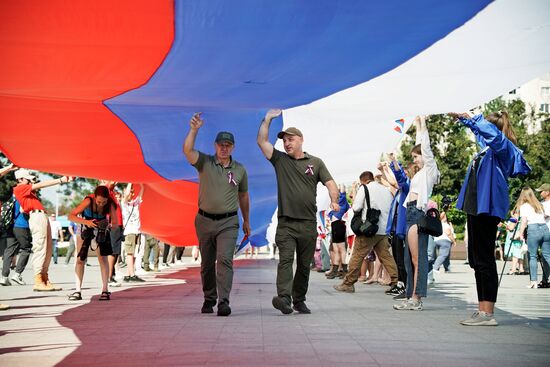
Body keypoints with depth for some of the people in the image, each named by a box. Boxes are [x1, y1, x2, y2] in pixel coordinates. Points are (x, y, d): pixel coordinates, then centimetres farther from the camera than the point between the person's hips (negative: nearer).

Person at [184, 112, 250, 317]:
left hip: (228, 222, -1)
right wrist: (194, 130, -30)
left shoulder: (240, 170, 7)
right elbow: (187, 150, -18)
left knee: (225, 259, -16)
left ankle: (224, 301, -21)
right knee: (207, 263, 10)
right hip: (205, 220, 1)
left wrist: (246, 221, 21)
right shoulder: (205, 163, 1)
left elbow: (243, 196, 17)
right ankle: (209, 299, 24)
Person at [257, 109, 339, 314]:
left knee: (304, 265, 7)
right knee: (285, 260, -14)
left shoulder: (315, 163, 11)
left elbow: (330, 183, 3)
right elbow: (262, 141, 3)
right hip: (285, 223, -1)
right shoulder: (280, 160, 10)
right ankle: (284, 298, -25)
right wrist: (268, 119, 1)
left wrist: (334, 201, -15)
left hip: (308, 223, 1)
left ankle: (299, 300, 16)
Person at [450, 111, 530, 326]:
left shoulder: (503, 147, -7)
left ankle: (488, 314, -11)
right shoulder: (488, 147, 19)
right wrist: (463, 118, 36)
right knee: (477, 260, 10)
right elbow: (479, 130, 40)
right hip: (476, 208, 10)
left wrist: (474, 118, -17)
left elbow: (491, 132, -29)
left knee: (484, 260, -11)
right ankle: (482, 310, 15)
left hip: (487, 208, -10)